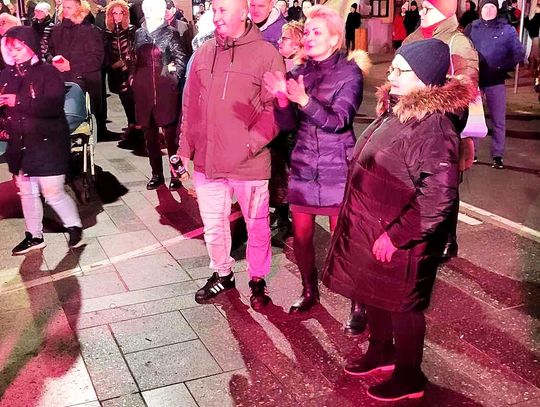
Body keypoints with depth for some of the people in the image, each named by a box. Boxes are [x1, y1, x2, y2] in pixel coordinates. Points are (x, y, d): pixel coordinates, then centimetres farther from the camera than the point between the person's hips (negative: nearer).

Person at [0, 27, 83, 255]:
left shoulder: (47, 72, -10)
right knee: (26, 192, 13)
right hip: (19, 144, 6)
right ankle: (34, 236, 28)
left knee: (53, 192, -4)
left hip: (47, 142, -6)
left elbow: (54, 105, -24)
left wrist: (18, 101, -25)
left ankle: (74, 227, 19)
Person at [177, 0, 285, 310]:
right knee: (213, 225, 17)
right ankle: (222, 274, 39)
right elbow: (190, 105, 11)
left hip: (250, 164, -4)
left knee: (257, 226, 12)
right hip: (207, 161, 5)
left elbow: (274, 108, -10)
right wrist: (186, 149, 10)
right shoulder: (203, 54, 7)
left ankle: (258, 280, 33)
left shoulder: (266, 54, -8)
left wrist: (252, 143, -19)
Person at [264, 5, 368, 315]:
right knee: (301, 235, 9)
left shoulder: (350, 72, -6)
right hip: (303, 167, 4)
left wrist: (304, 101, -32)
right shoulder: (299, 73, 6)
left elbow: (339, 121, -18)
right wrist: (283, 99, -18)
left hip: (337, 169, -4)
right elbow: (288, 124, 1)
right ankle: (310, 291, 30)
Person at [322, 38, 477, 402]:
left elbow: (438, 196, -29)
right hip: (370, 229, 9)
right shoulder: (395, 109, 6)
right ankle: (382, 351, 45)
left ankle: (409, 377, 29)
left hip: (398, 240, -9)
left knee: (402, 305, 8)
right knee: (375, 294, 23)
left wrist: (396, 236, -24)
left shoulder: (432, 125, -24)